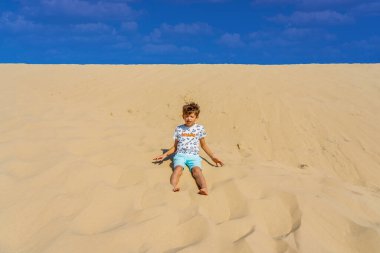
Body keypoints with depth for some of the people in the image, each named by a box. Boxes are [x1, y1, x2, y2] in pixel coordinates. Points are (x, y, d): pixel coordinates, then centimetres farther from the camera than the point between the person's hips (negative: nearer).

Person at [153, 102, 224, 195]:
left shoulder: (200, 128, 12)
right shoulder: (179, 129, 14)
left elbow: (203, 145, 22)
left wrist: (213, 156, 14)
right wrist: (165, 154, 8)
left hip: (194, 156, 0)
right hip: (180, 155, 1)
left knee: (197, 170, -32)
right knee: (178, 168, -33)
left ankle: (204, 188, -56)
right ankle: (173, 186, -58)